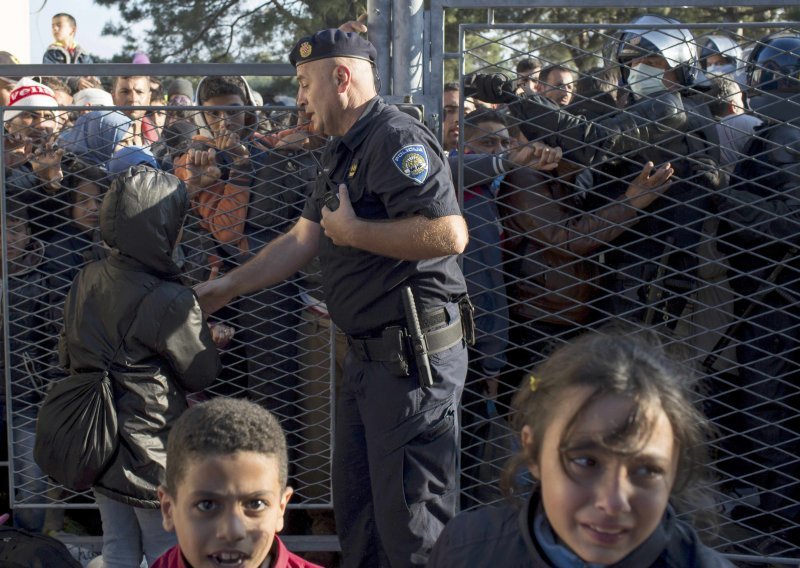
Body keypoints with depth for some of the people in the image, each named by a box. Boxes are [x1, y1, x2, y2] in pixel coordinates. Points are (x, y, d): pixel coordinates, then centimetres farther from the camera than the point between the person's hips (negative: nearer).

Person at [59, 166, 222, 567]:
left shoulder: (86, 280, -1)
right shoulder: (170, 300, -23)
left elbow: (67, 356, 9)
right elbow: (202, 374, -10)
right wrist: (210, 340, 8)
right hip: (150, 452, -7)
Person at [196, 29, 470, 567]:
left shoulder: (397, 139, -15)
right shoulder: (341, 154, 17)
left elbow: (449, 234, -27)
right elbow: (301, 241, 22)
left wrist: (355, 231, -17)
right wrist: (225, 288, 21)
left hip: (415, 355, -10)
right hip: (368, 356, 10)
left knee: (410, 519, -3)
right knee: (355, 503, 18)